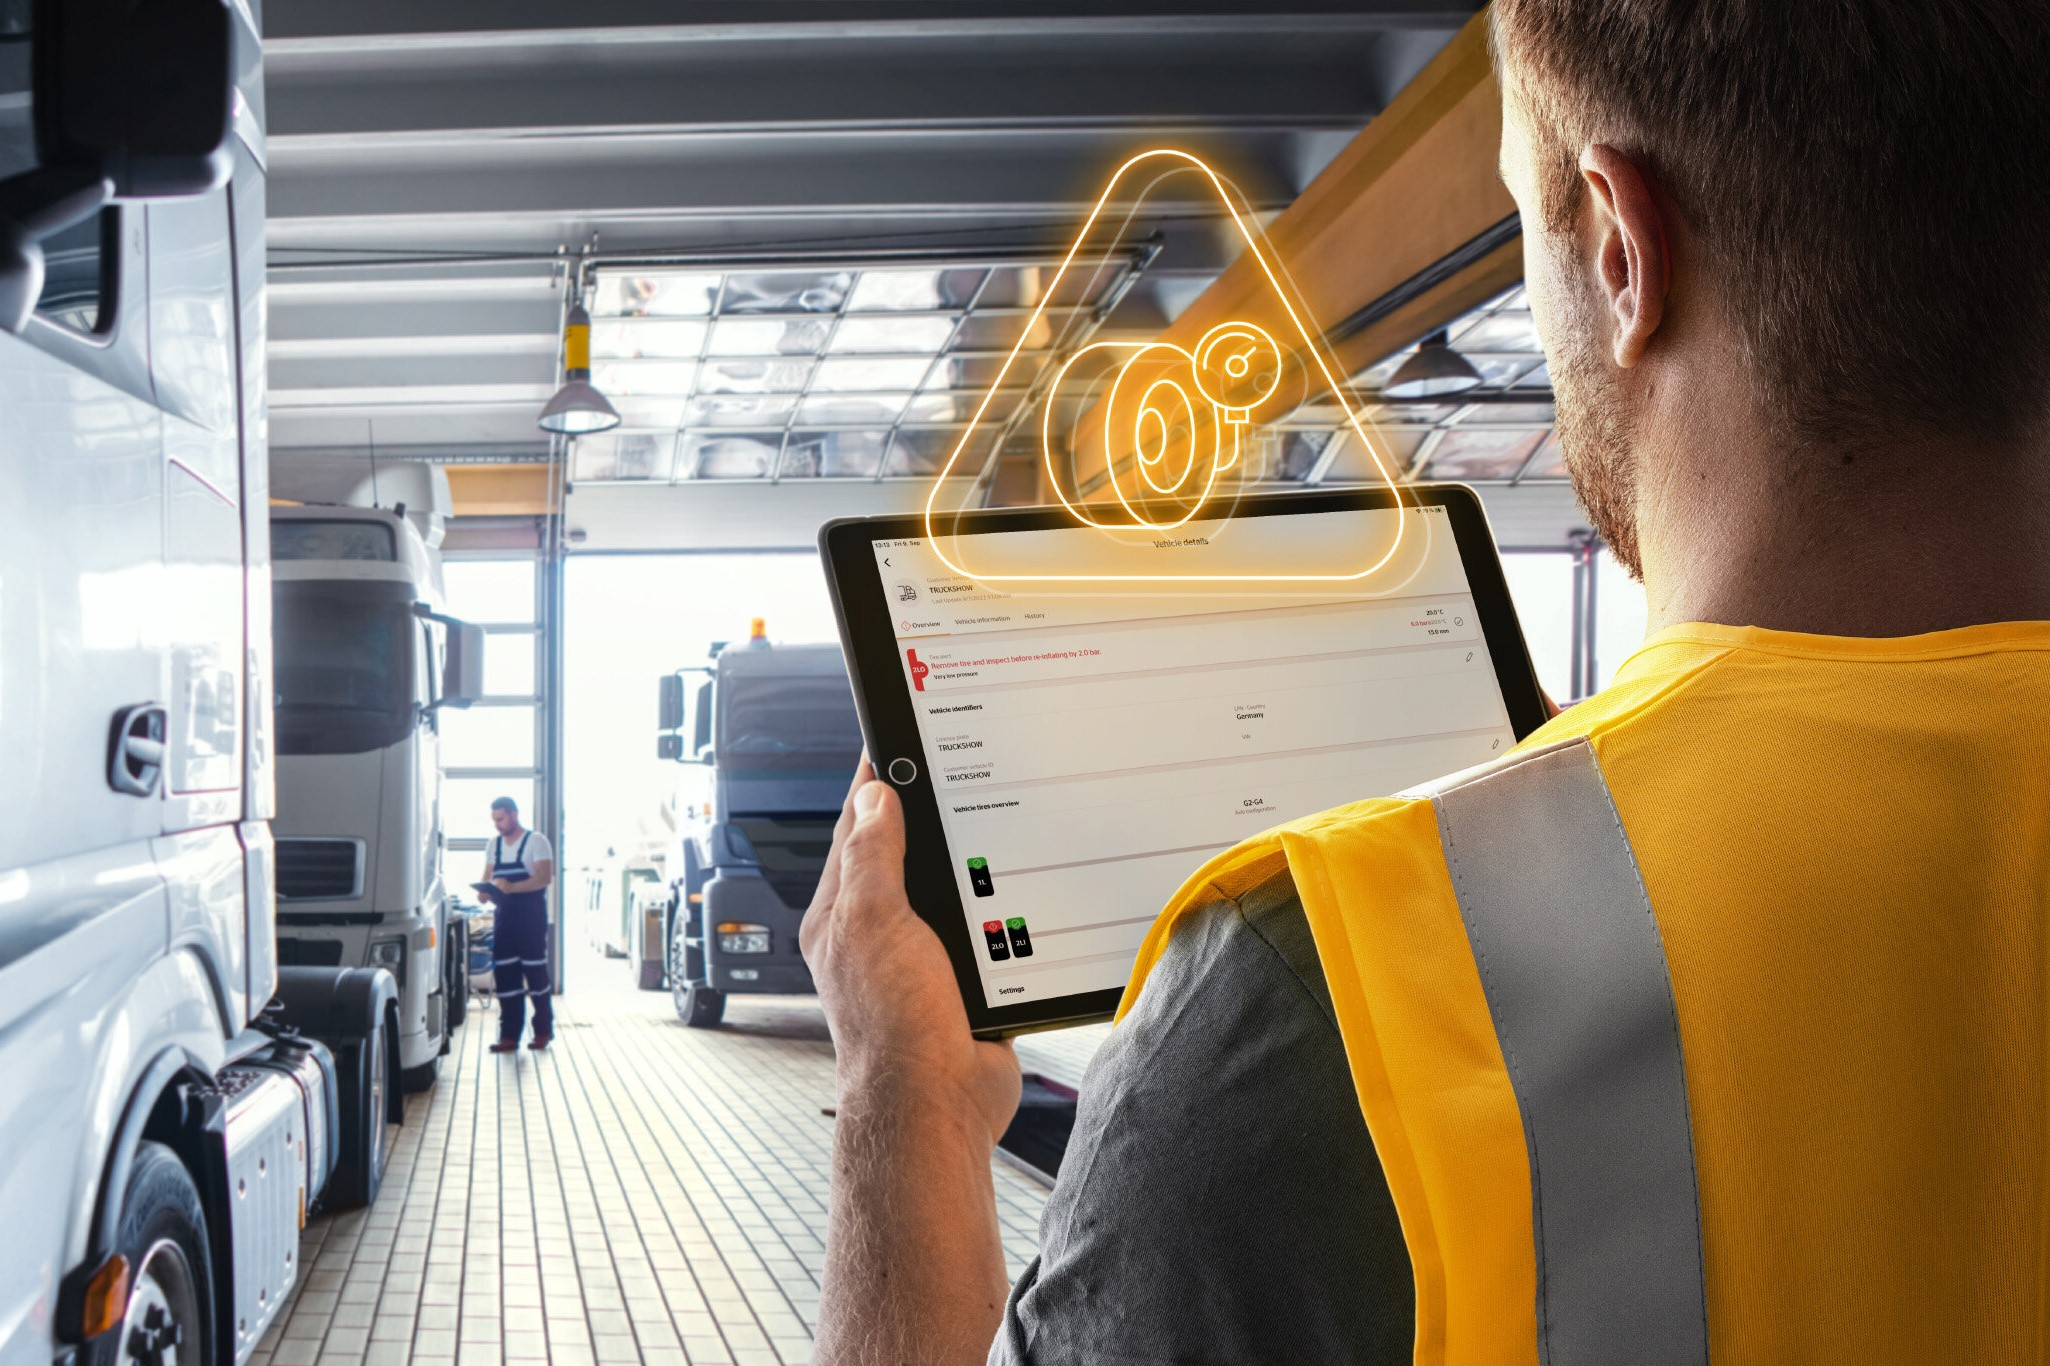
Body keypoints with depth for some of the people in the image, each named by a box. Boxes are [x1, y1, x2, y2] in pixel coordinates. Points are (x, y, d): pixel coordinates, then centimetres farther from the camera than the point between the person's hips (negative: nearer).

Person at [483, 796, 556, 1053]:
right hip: (504, 917, 6)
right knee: (504, 976, 3)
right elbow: (488, 877, 18)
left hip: (531, 917, -6)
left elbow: (545, 876, -15)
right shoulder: (494, 845, 14)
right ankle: (509, 1035, 7)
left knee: (536, 973, -1)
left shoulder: (536, 841, -5)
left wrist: (511, 887, -27)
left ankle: (543, 1030, 12)